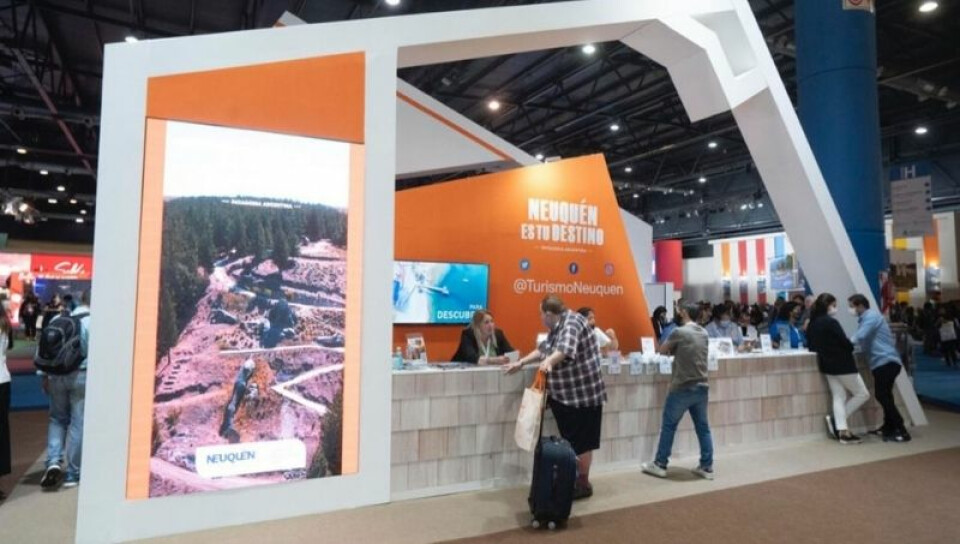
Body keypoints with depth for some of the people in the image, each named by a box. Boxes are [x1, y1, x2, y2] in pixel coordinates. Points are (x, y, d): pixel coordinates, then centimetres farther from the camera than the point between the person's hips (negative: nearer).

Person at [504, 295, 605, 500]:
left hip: (582, 393, -9)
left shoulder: (572, 322, -19)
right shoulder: (557, 327, 12)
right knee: (570, 440, 16)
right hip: (565, 393, 9)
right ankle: (572, 479, 27)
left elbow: (566, 349, -38)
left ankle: (583, 484, 13)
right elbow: (544, 349, 23)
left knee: (581, 441, 1)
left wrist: (549, 361, -55)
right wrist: (521, 363, 20)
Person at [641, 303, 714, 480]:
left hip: (682, 388, -6)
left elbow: (662, 350, 2)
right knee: (703, 428, 11)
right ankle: (707, 467, 16)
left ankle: (660, 465, 12)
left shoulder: (679, 332, -11)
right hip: (702, 387, 6)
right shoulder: (704, 334, 7)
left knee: (668, 426, 4)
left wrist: (672, 350, 20)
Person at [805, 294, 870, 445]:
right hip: (842, 364, -8)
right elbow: (845, 343, -17)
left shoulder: (813, 324, 6)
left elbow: (812, 346, 10)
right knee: (863, 394, 7)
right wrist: (850, 348, 4)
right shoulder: (831, 322, -18)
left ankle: (842, 431, 3)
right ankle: (836, 420, 2)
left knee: (839, 397, 9)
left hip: (827, 365, 8)